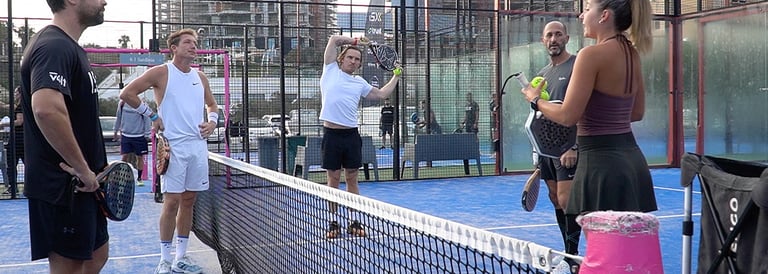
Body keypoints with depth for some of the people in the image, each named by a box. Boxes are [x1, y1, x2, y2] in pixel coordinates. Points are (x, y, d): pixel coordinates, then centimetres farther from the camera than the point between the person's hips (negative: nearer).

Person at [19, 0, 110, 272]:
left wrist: (96, 165, 16)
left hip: (79, 184, 10)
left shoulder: (67, 46, 13)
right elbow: (47, 110, -37)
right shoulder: (55, 47, -20)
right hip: (63, 187, -10)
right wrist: (83, 170, -27)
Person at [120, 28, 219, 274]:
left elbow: (212, 104, 26)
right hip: (173, 146, -5)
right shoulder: (160, 73, -4)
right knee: (172, 202, -5)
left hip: (198, 145, 5)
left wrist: (212, 121, 6)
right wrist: (152, 115, -5)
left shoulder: (200, 77, 13)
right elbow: (126, 94, -5)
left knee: (189, 201, 9)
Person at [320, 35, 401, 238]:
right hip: (332, 133, -3)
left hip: (351, 134, 3)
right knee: (333, 179, 3)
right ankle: (334, 223, 11)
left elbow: (382, 94, 25)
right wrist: (354, 41, 14)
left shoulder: (360, 83, 16)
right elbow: (334, 39, 5)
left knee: (352, 179, 7)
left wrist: (395, 76, 26)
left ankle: (354, 222, 15)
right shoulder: (331, 70, 7)